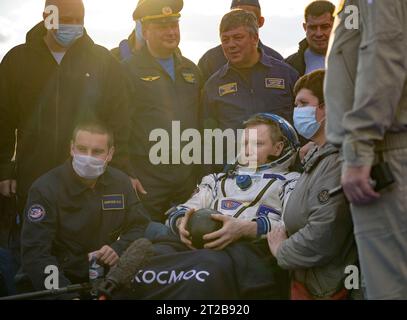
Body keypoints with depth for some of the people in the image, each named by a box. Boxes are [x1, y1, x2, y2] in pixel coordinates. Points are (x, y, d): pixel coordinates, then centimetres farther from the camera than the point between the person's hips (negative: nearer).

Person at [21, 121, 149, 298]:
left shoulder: (121, 183, 4)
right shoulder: (45, 189, -12)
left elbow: (139, 226, 10)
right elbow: (35, 254, -19)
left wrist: (119, 249, -13)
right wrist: (69, 296, -31)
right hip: (62, 282, -4)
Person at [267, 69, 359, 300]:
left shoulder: (337, 161, -24)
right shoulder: (320, 155, 13)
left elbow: (322, 239, -32)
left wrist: (281, 250, -14)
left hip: (323, 289, -10)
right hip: (307, 281, 10)